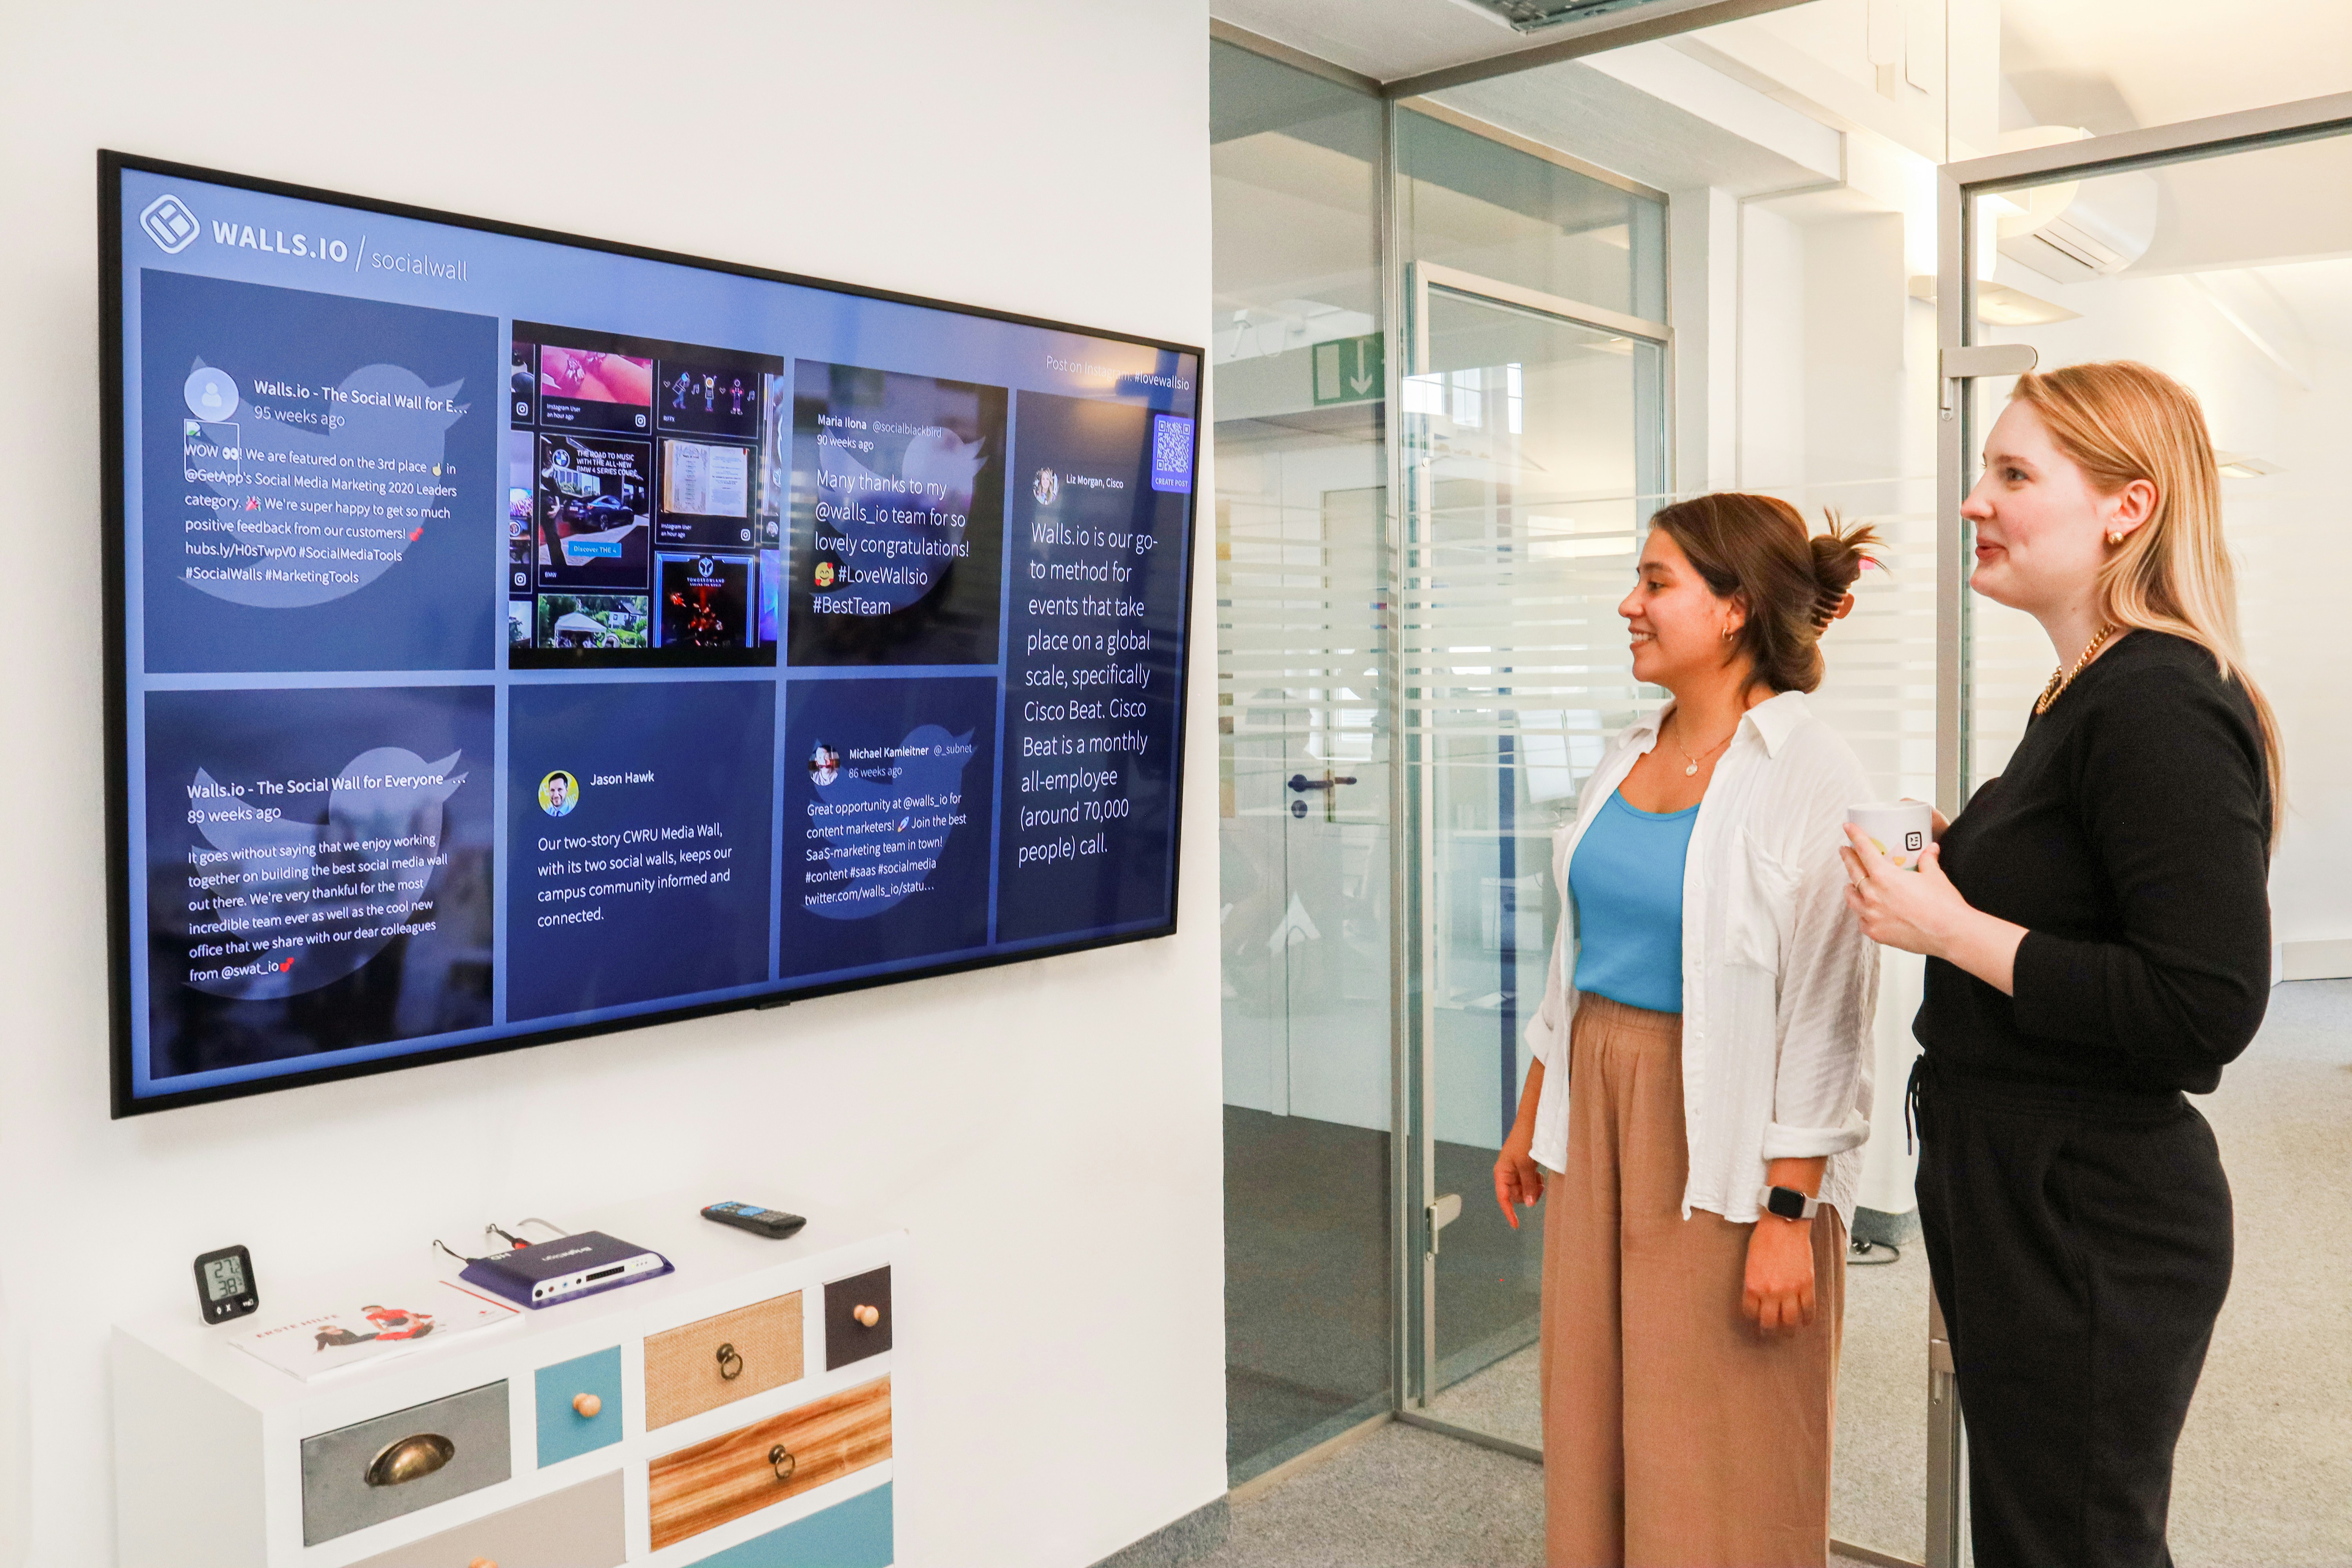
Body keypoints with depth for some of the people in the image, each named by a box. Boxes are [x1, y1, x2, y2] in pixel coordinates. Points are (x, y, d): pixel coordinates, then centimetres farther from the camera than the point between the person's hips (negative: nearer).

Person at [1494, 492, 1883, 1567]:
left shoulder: (1807, 776, -15)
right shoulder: (1630, 758, 8)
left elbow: (1826, 1019, -16)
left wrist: (1789, 1215, -18)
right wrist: (1531, 1121, 17)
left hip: (1723, 1139, -7)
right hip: (1599, 1109, 7)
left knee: (1719, 1450, 8)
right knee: (1595, 1420, 17)